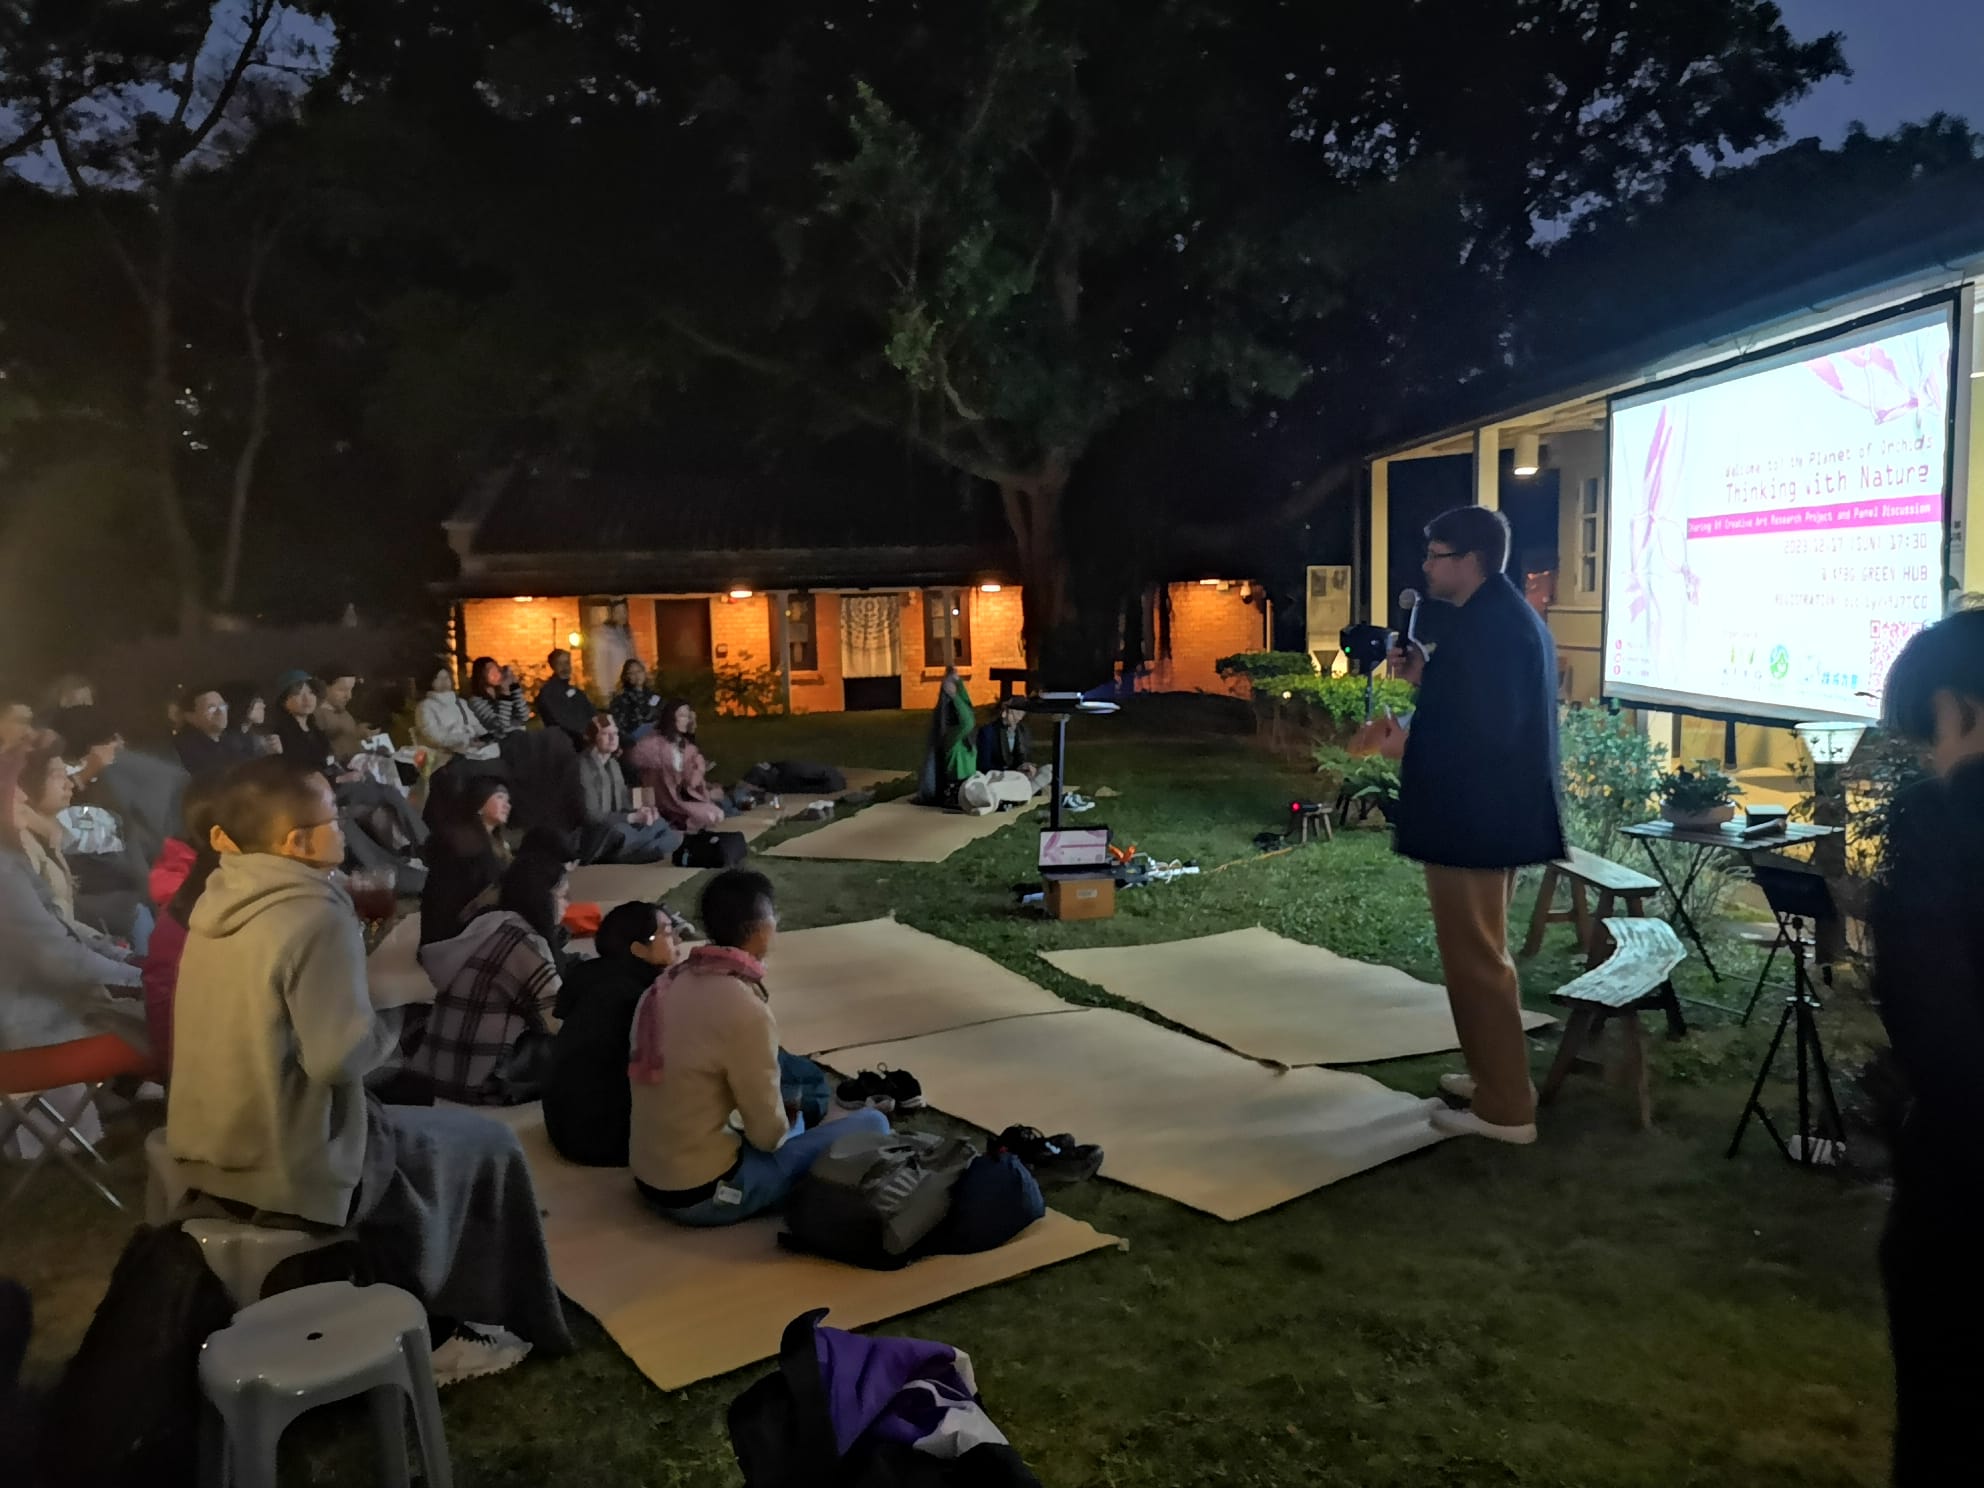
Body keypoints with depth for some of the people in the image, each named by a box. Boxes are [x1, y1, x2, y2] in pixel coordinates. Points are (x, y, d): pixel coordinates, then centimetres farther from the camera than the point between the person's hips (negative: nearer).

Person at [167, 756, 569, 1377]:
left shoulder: (222, 901, 2)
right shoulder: (315, 915, -24)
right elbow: (340, 1056, -28)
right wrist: (387, 1022, -10)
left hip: (209, 1150, 9)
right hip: (287, 1168, -8)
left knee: (407, 1124, 29)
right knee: (488, 1146, 11)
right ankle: (431, 1331, 25)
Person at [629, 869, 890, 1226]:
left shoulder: (667, 983, 0)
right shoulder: (745, 1011, -23)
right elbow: (769, 1133, -15)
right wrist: (789, 1120, 8)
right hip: (705, 1195, -8)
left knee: (787, 1112, 30)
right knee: (870, 1124, -3)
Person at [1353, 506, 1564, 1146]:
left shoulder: (1487, 623, -19)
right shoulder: (1509, 614, 14)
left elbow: (1486, 729, -26)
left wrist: (1404, 744, -17)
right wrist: (1427, 677, 9)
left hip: (1473, 819, -11)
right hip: (1496, 814, 11)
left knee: (1475, 960, -2)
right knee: (1484, 954, 21)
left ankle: (1506, 1109, 6)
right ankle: (1495, 1076, 33)